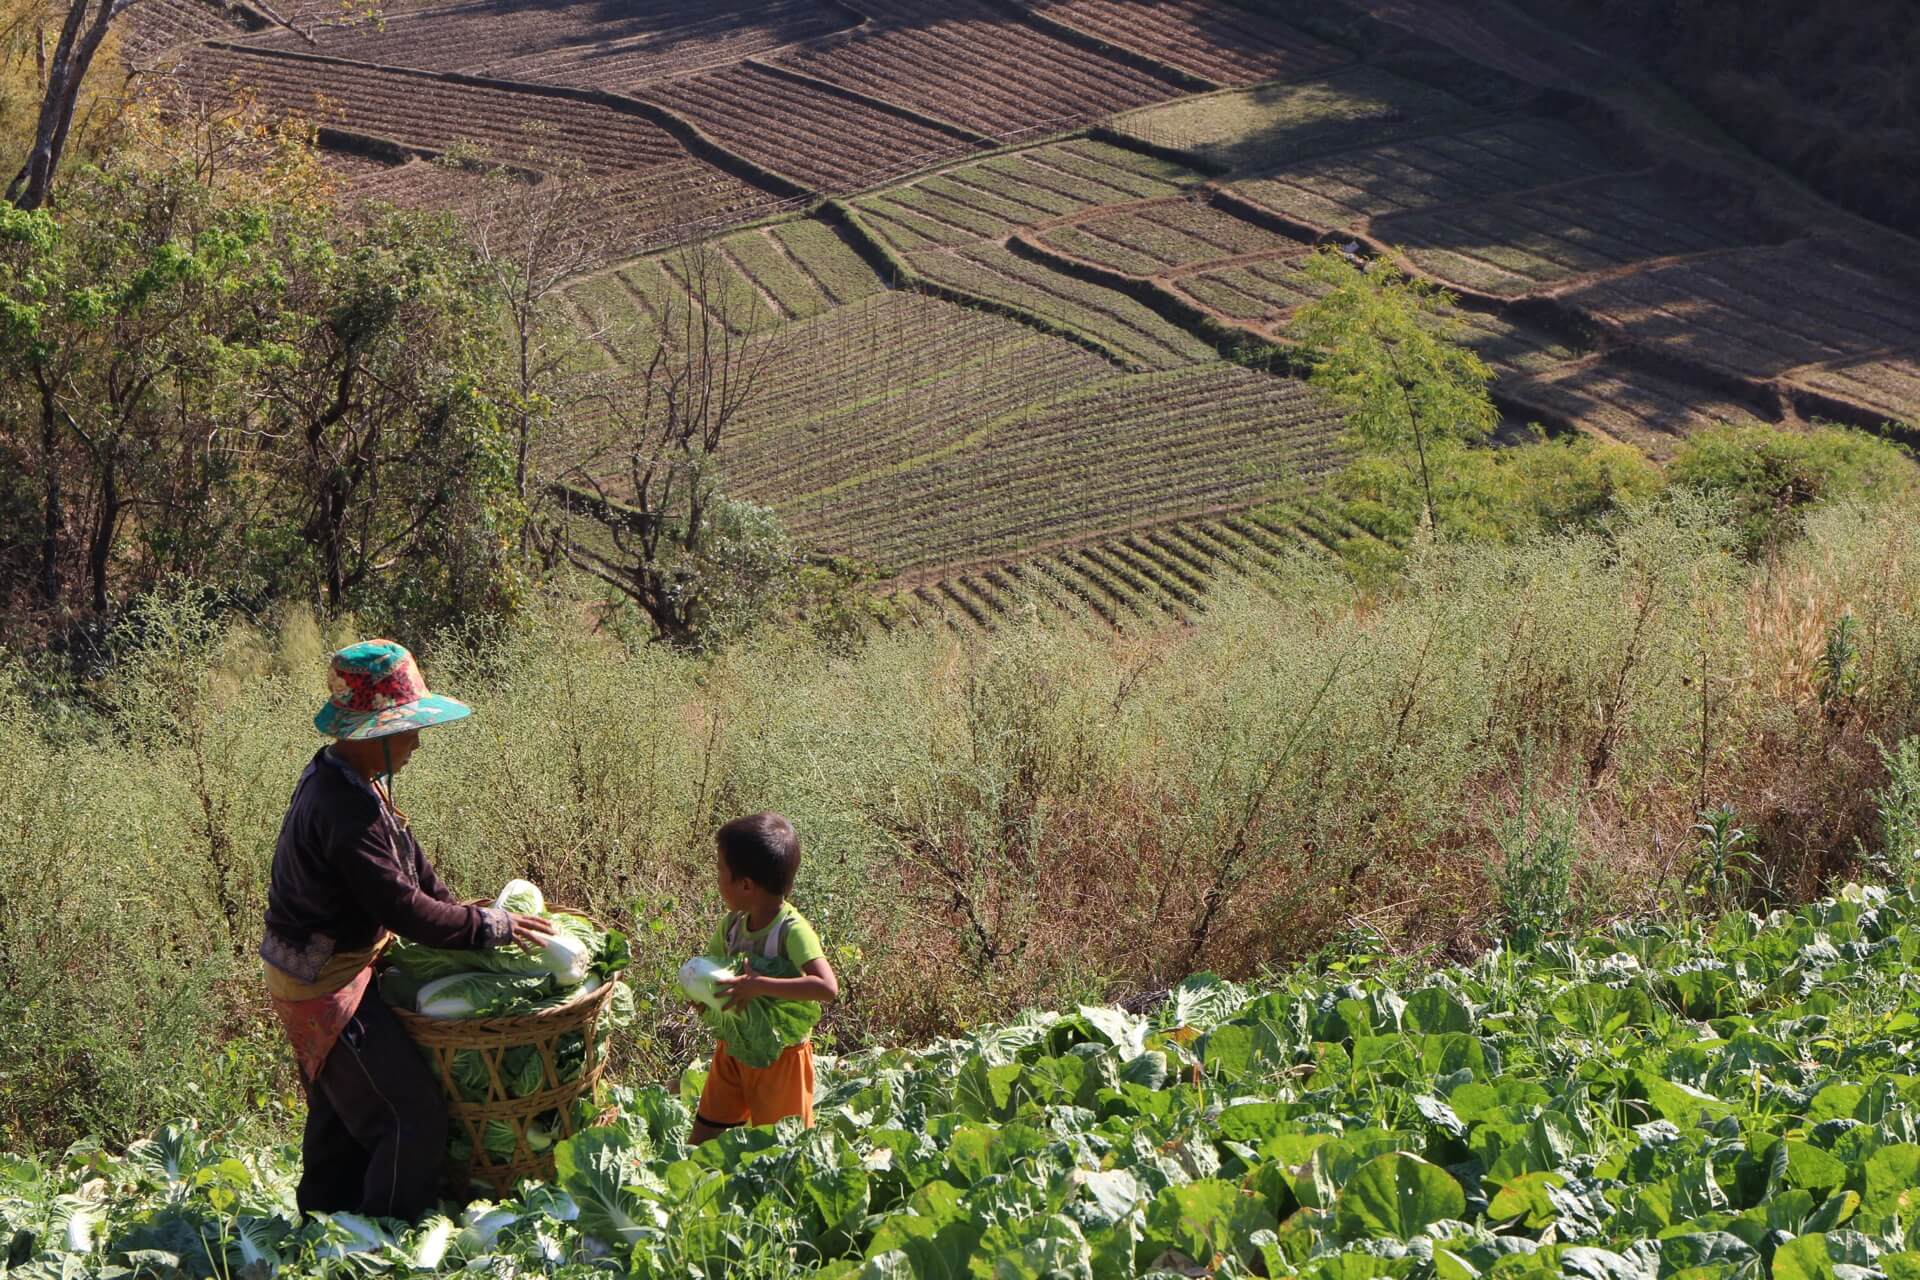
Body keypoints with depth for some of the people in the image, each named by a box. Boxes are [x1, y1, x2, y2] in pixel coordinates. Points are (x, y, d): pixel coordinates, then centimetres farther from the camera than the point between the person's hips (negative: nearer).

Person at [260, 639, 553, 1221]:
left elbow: (409, 861, 15)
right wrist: (488, 926, -19)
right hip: (327, 987, -11)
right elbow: (400, 906, -27)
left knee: (340, 1117, 23)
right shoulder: (345, 810, -28)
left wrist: (454, 909, 10)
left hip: (319, 978, 11)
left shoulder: (344, 780, 5)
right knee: (413, 1116, -8)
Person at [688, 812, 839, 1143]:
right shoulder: (733, 924, -4)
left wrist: (759, 985, -38)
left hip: (780, 1054, -7)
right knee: (702, 1142, 14)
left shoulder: (792, 930, -25)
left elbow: (828, 988, -37)